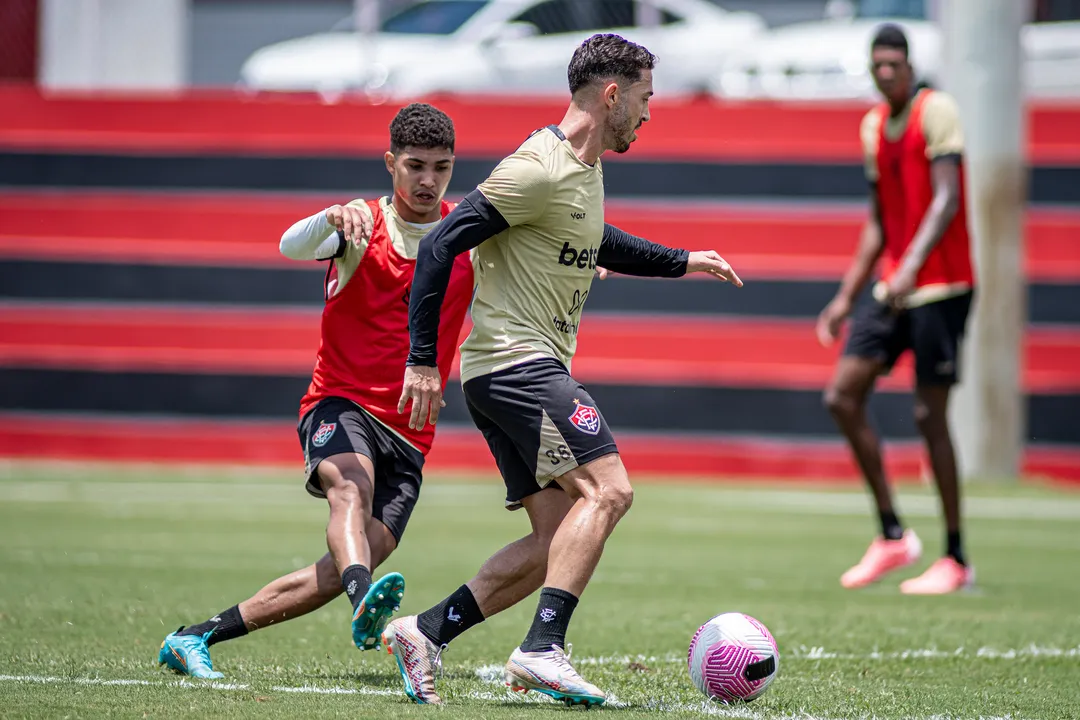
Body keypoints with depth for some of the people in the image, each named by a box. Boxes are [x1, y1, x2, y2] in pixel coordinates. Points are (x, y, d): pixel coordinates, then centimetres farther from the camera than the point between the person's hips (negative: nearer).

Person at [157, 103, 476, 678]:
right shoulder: (361, 226, -3)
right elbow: (292, 246, -22)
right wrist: (334, 218, -45)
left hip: (408, 437, 3)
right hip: (341, 404, -3)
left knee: (340, 576, -12)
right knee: (352, 485, -38)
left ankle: (193, 639, -2)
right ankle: (364, 604, -64)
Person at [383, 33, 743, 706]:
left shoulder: (586, 169, 15)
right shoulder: (540, 169, -15)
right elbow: (440, 245, -18)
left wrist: (681, 262, 35)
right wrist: (424, 360, -20)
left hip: (531, 370, 10)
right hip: (515, 363, -10)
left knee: (559, 539, 4)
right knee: (607, 488, -20)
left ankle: (425, 632, 4)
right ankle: (543, 650, -25)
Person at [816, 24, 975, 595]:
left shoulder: (936, 111, -9)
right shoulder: (873, 127, 14)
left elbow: (946, 200, -19)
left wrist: (913, 265, -31)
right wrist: (847, 297, 19)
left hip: (940, 286, -8)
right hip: (893, 288, 8)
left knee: (930, 415, -8)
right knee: (842, 396, -1)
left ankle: (955, 560, 0)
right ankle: (892, 537, 7)